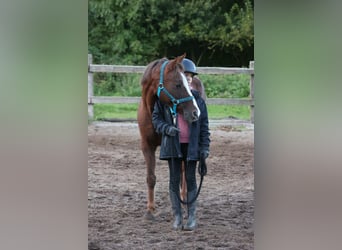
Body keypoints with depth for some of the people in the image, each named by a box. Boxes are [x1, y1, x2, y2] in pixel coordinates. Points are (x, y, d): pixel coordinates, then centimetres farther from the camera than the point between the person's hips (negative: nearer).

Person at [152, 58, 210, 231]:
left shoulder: (197, 99, 1)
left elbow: (204, 124, 3)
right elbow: (156, 119, 3)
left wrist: (205, 146, -2)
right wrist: (166, 128, -17)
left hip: (191, 145, 0)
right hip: (173, 144, 0)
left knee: (190, 179, 5)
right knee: (174, 180, 5)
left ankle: (192, 217, 12)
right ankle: (177, 217, 14)